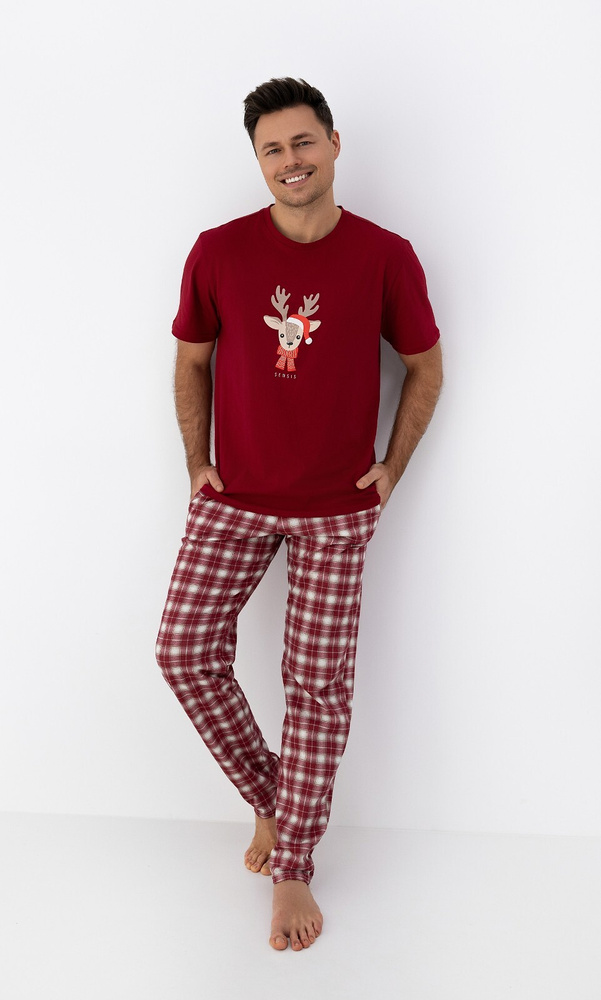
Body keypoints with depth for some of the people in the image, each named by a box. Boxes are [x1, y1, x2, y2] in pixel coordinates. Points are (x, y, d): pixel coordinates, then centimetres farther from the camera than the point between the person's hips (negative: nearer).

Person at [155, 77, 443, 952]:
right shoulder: (218, 252, -4)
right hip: (233, 499, 2)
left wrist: (393, 466, 0)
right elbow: (191, 360, 9)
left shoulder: (385, 257, -6)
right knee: (185, 650, -4)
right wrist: (197, 463, 4)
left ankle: (291, 870, 18)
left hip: (337, 509, -1)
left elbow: (425, 366, 6)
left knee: (318, 683, 1)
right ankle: (268, 798, 21)